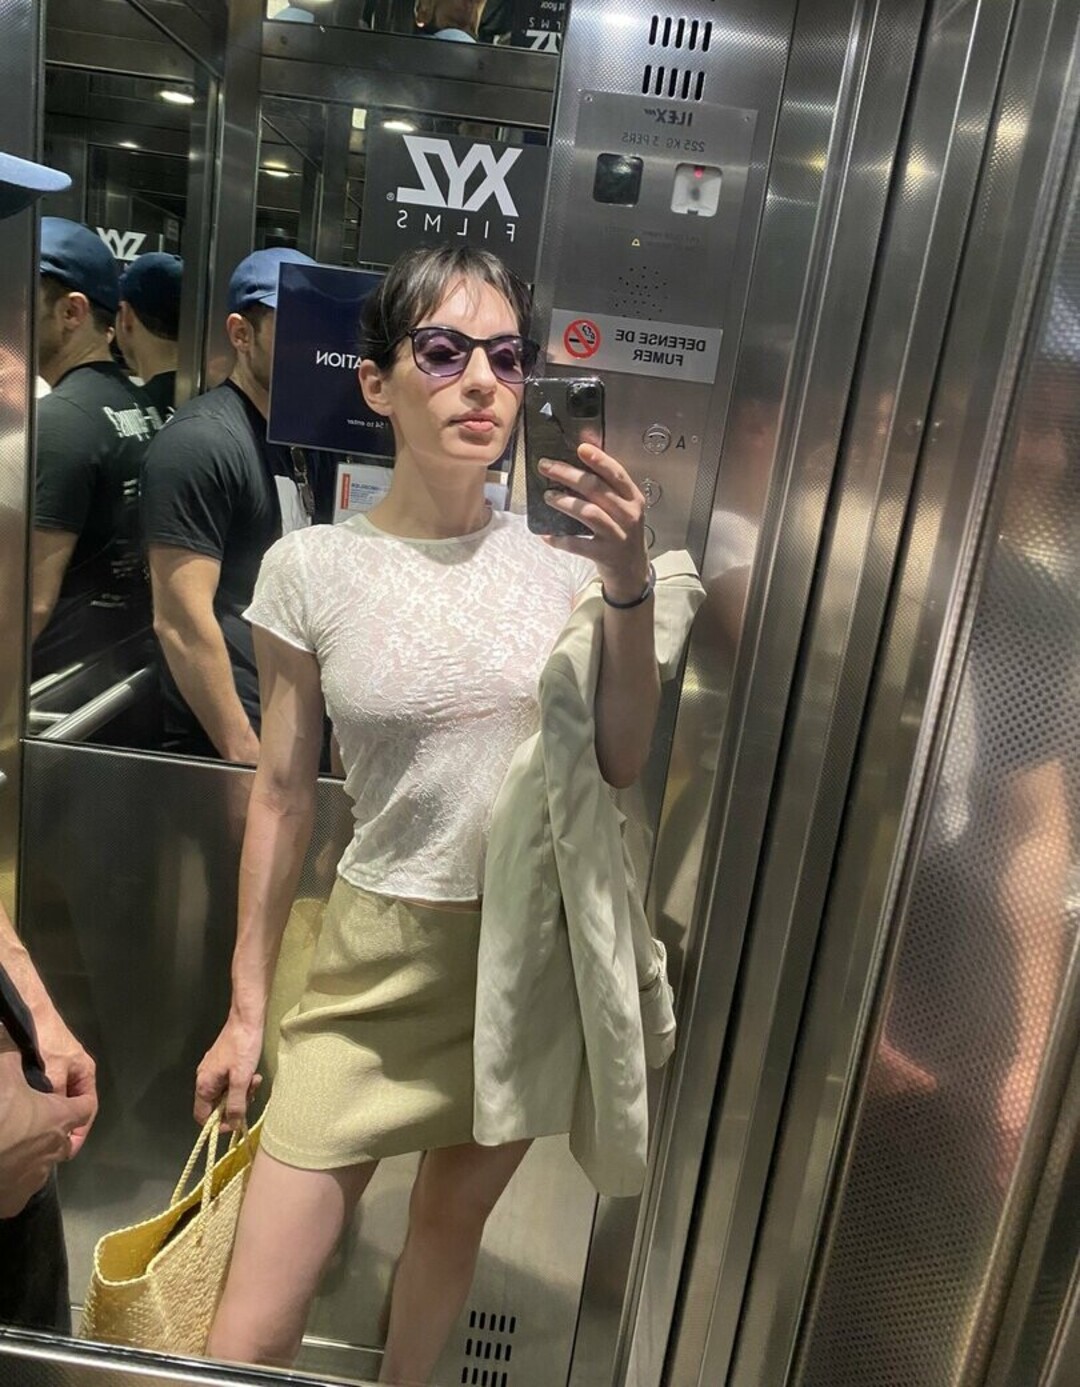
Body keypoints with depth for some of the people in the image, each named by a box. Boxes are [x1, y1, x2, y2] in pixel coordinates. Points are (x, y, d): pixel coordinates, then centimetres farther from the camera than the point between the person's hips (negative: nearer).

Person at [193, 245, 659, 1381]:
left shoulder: (560, 554, -4)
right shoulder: (310, 569, -8)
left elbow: (621, 764, -2)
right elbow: (282, 798, -2)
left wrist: (629, 588, -15)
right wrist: (246, 1007, 4)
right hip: (384, 957, -1)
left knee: (453, 1222, 24)